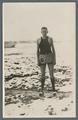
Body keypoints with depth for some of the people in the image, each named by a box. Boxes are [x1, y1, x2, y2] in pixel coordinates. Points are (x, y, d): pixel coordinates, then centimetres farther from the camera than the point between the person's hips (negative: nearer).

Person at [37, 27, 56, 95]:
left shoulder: (50, 39, 1)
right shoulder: (38, 40, 4)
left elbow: (53, 49, 2)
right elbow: (37, 51, 5)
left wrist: (54, 59, -4)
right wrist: (37, 60, -2)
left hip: (50, 57, -1)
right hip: (42, 58, 1)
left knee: (51, 74, -4)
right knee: (43, 75, 1)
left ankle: (53, 89, 8)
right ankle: (42, 89, 13)